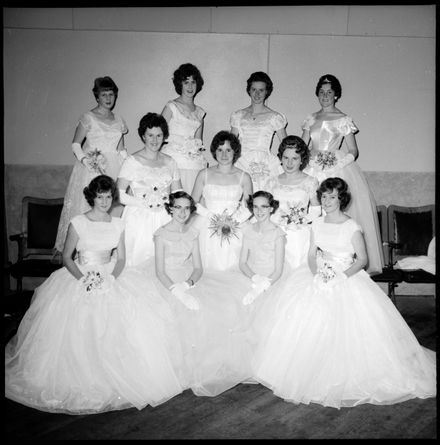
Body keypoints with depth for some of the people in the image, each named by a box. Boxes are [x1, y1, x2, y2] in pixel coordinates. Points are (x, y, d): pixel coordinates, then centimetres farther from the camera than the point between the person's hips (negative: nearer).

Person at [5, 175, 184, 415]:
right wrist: (83, 278, -15)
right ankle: (81, 378, -3)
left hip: (112, 275, 3)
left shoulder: (118, 224, 7)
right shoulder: (78, 223, -2)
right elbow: (66, 257, -1)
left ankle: (119, 378, -1)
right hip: (80, 276, -2)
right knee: (81, 318, -24)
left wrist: (111, 278, -11)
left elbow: (121, 259, 7)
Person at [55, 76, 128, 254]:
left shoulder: (118, 120, 13)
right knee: (88, 206, -7)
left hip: (114, 169, 4)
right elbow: (75, 144, -1)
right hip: (91, 168, -4)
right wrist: (84, 159, -18)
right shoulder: (88, 118, -1)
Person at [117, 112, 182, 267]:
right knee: (138, 264, -7)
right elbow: (119, 195, -8)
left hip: (165, 220, 4)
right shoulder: (132, 161, -3)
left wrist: (166, 201, -6)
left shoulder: (170, 162, 11)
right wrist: (144, 203, -13)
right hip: (139, 220, -3)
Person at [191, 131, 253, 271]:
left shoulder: (244, 177, 6)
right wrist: (212, 216, -7)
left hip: (234, 229, 0)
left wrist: (234, 220, -9)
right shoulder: (204, 174, 6)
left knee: (231, 267, -9)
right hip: (207, 227, 0)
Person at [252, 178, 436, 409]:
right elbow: (312, 255, 8)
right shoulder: (317, 223, 6)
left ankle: (345, 376, 2)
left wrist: (341, 277, -18)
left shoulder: (351, 227, -8)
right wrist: (317, 275, -10)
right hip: (321, 275, 4)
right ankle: (305, 371, 5)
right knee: (303, 311, -13)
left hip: (347, 278, -4)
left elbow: (362, 259, -7)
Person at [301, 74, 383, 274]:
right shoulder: (311, 119, 15)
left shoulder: (344, 120, 3)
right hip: (312, 171, 3)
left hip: (337, 170, -3)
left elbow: (353, 151, 3)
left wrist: (334, 161, -11)